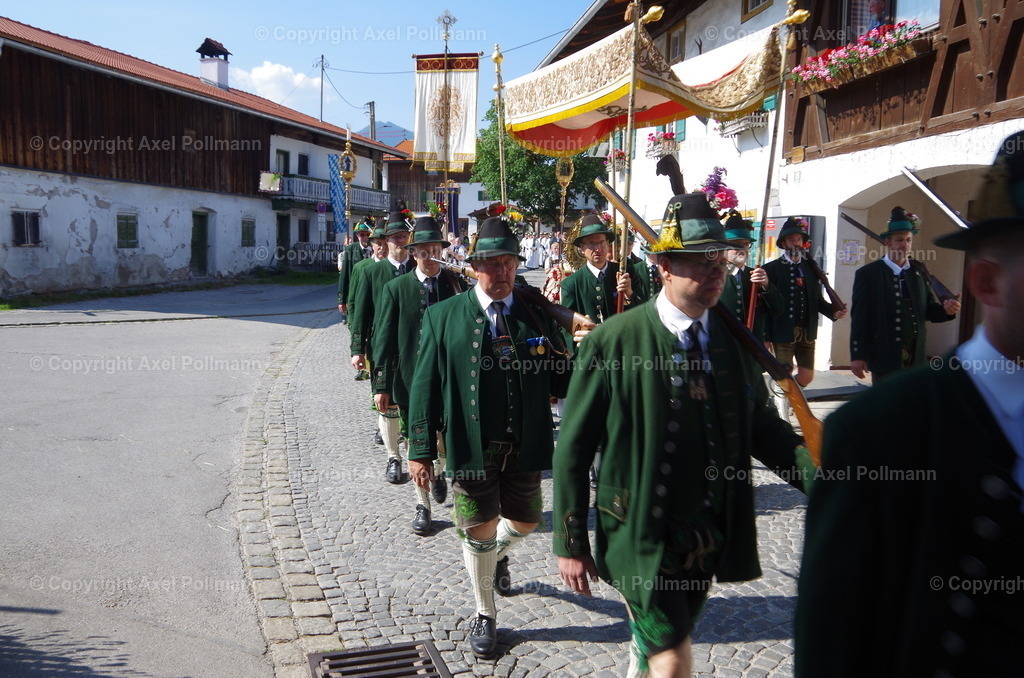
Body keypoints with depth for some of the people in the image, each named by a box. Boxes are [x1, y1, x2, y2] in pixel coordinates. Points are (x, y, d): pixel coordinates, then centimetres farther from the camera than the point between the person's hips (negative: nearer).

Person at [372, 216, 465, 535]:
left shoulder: (457, 285, 1)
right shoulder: (396, 288, -1)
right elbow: (383, 339, -3)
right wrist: (381, 385, -7)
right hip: (411, 379, 0)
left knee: (448, 443, 4)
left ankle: (439, 473, 40)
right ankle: (422, 506, 28)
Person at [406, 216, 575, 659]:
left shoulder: (536, 315, 2)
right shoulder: (443, 316, -3)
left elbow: (559, 382, -1)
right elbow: (425, 386, -5)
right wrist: (421, 451, -9)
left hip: (525, 447, 2)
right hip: (471, 447, -2)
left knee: (525, 521, 18)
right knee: (478, 533, 11)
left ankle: (499, 555, 56)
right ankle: (484, 616, 35)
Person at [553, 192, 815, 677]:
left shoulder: (733, 338, -1)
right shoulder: (613, 341, -15)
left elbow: (760, 424, 5)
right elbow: (573, 448, -11)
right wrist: (570, 544, -8)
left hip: (710, 536, 5)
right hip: (641, 537, -5)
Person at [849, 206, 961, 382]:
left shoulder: (919, 273, 10)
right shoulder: (868, 273, -3)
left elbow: (930, 311, 12)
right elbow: (859, 318, -7)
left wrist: (945, 310, -12)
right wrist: (857, 356, -11)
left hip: (915, 356, 4)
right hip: (885, 357, -4)